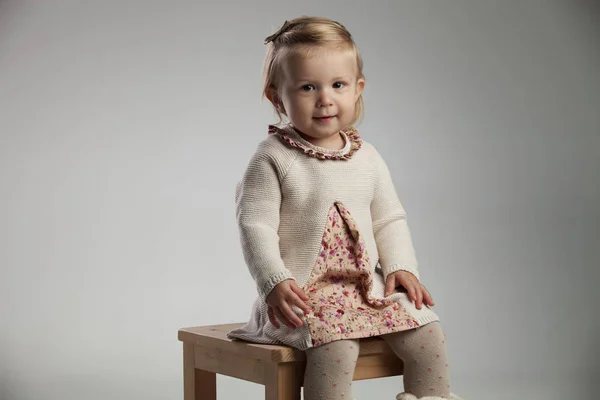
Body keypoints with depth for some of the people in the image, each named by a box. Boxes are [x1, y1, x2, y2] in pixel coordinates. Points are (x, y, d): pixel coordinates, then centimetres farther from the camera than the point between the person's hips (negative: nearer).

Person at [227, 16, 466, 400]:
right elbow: (255, 226, -11)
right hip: (303, 294, -5)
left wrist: (401, 267, 1)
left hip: (369, 286, 5)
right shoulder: (273, 159, -6)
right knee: (334, 343, -31)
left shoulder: (367, 158, 9)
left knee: (427, 331, -9)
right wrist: (274, 282, -21)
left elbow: (389, 220, 15)